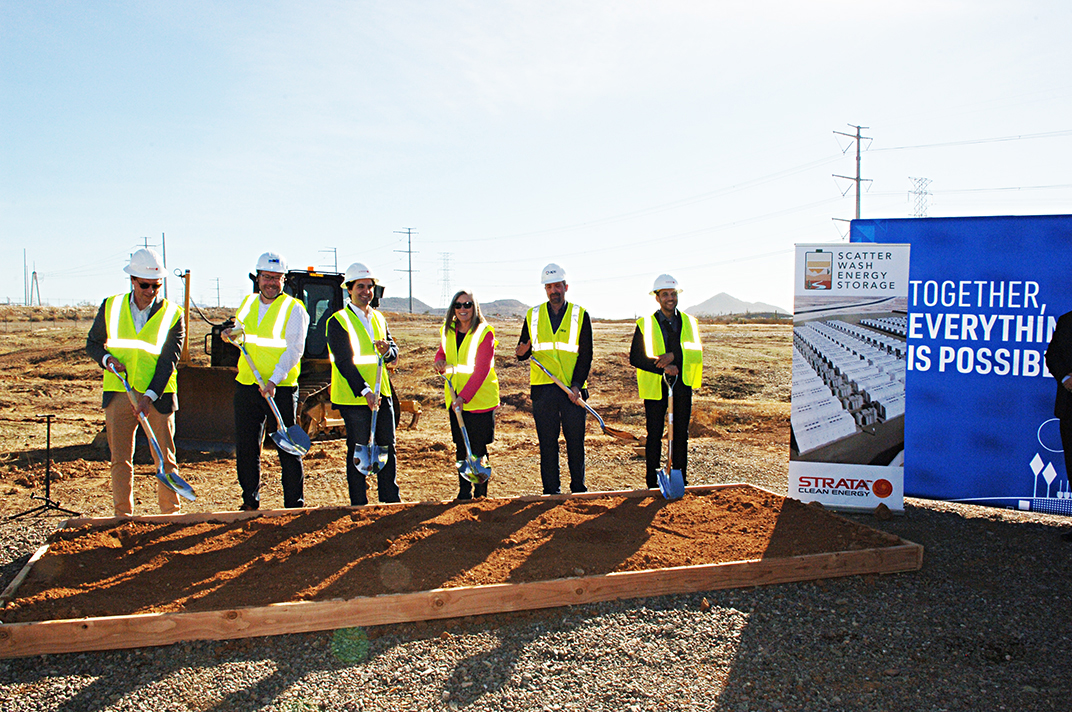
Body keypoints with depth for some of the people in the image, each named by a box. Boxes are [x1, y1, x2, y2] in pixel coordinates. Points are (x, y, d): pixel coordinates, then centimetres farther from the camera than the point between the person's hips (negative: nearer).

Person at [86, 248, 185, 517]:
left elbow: (168, 361, -9)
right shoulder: (111, 306, 5)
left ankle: (171, 514, 13)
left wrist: (149, 396, -19)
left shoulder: (173, 314, -3)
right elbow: (92, 344, 16)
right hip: (118, 394, 2)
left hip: (158, 396, -2)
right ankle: (123, 516, 15)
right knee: (121, 460, 5)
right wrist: (106, 358, -7)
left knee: (165, 459, 2)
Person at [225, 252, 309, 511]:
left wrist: (274, 380, -24)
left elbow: (294, 349, -14)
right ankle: (250, 502, 23)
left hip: (281, 389, -5)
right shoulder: (248, 303, 13)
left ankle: (295, 504, 8)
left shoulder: (294, 308, -5)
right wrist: (233, 333, 4)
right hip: (246, 385, 5)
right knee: (246, 447, 10)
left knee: (287, 449, -1)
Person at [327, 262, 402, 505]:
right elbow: (344, 362, -15)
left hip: (382, 394, 6)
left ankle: (390, 498, 23)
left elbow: (394, 352, 13)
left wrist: (387, 350, -11)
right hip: (354, 397, -6)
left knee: (387, 447, 11)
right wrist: (364, 391, -23)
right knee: (358, 451, 2)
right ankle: (359, 504, 13)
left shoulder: (378, 318, 14)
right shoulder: (338, 321, -7)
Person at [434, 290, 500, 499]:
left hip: (480, 400, -5)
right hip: (455, 399, 5)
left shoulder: (485, 332, -12)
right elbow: (442, 352, 21)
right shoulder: (447, 330, 6)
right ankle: (464, 492, 21)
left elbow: (481, 369, -18)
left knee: (478, 450, -1)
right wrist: (440, 362, -5)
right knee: (461, 448, 10)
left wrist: (464, 396, -26)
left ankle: (480, 494, 14)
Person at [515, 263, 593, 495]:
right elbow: (522, 352, 13)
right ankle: (551, 491, 14)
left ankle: (579, 488, 16)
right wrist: (521, 352, -12)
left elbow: (585, 355, 1)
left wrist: (577, 385, -11)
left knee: (575, 441, 4)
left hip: (572, 389, -1)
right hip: (543, 388, 1)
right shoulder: (533, 315, 10)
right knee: (547, 442, 5)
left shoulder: (580, 315, 5)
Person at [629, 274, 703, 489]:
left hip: (682, 385, 2)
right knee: (654, 435, 2)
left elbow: (697, 351, -5)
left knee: (681, 435, 7)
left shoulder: (689, 322, 8)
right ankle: (652, 483, 12)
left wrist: (673, 355, -21)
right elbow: (635, 357, -4)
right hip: (655, 386, -2)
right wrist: (662, 367, -16)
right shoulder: (645, 324, 1)